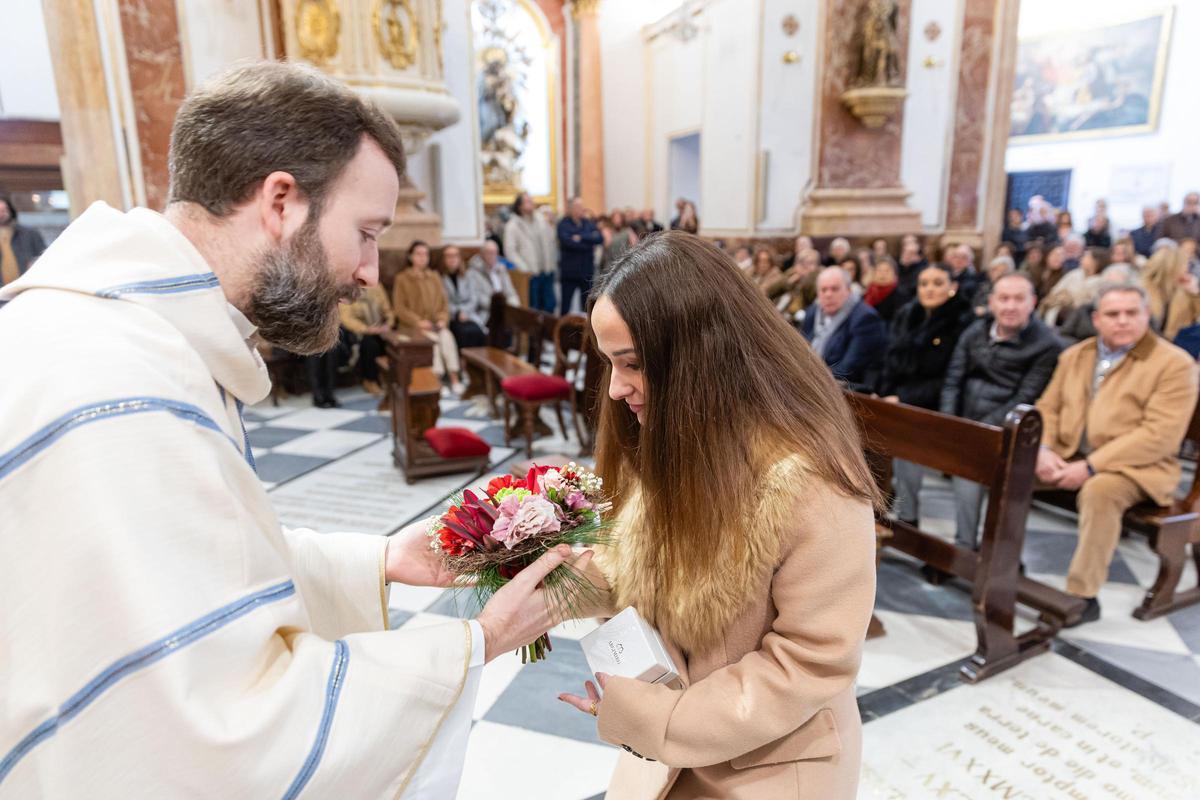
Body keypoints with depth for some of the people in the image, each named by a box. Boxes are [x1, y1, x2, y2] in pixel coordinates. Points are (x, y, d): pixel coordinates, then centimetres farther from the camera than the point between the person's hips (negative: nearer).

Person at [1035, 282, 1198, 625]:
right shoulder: (1075, 355, 13)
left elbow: (1159, 435, -16)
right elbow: (1048, 407, 11)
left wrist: (1090, 466, -23)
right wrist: (1044, 450, -10)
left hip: (1133, 466, -5)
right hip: (1066, 454, 6)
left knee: (1099, 491, -37)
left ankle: (1082, 596, -25)